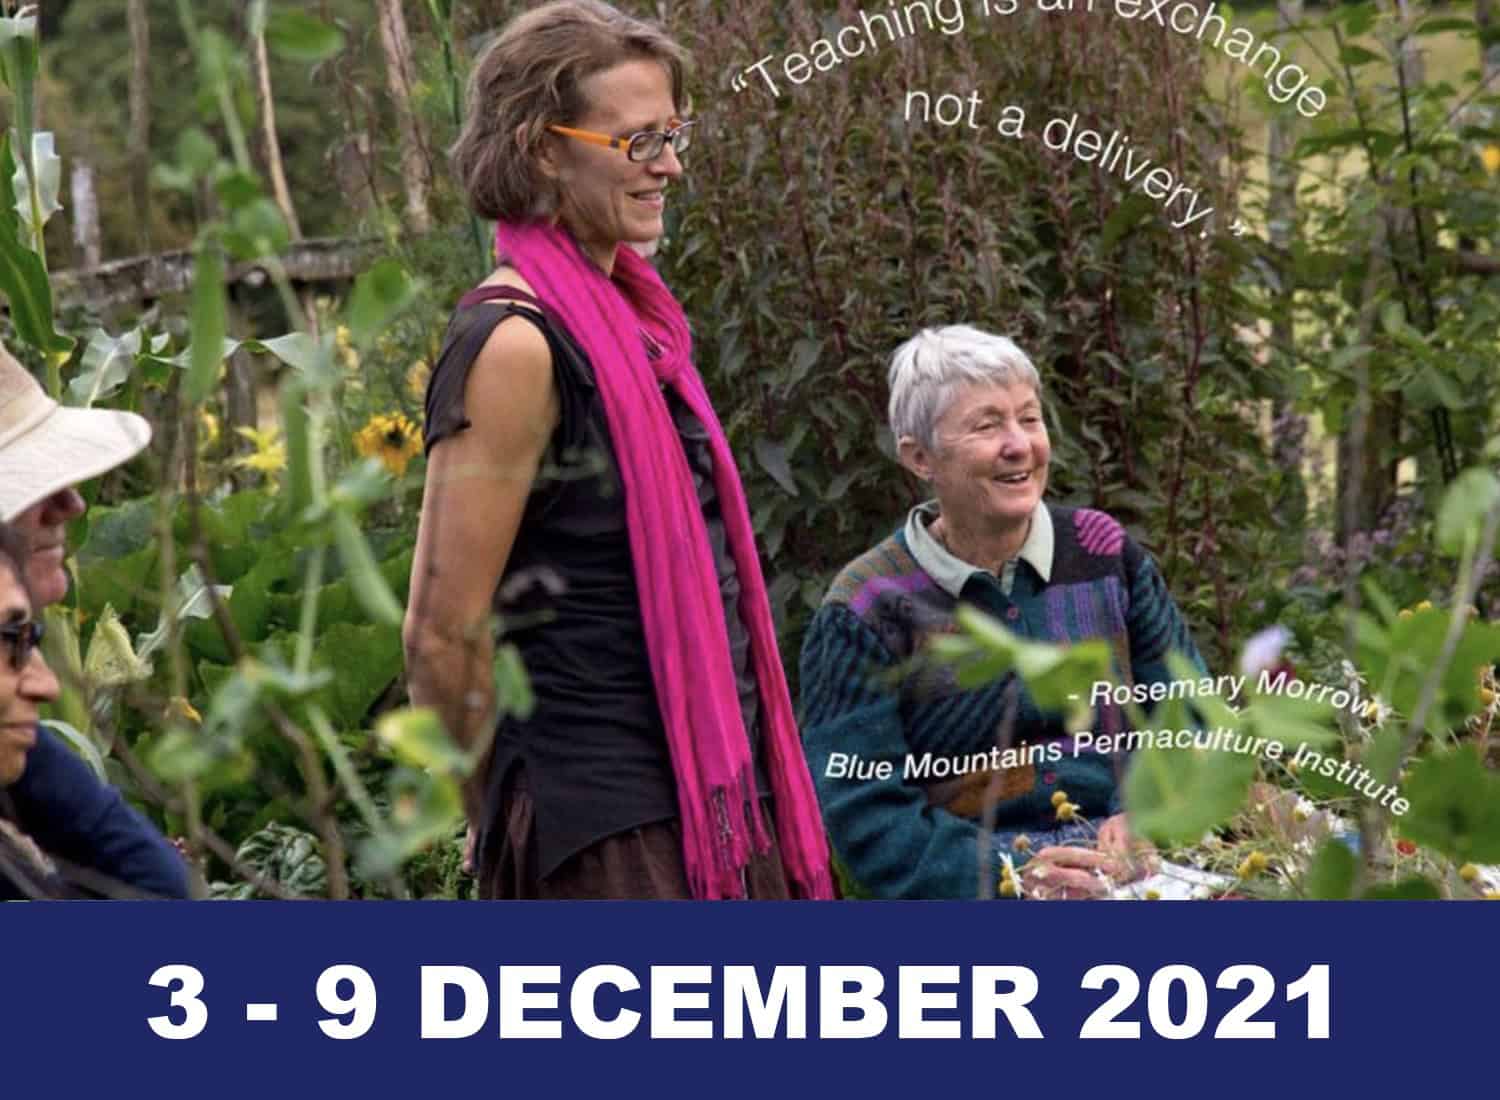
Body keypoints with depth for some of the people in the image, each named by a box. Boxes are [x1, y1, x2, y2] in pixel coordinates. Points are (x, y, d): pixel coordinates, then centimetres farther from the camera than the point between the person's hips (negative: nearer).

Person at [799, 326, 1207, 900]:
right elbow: (860, 813, -6)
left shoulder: (1104, 553, 12)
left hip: (1133, 869, 4)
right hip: (968, 889, -3)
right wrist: (1007, 878, -18)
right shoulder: (868, 610, -1)